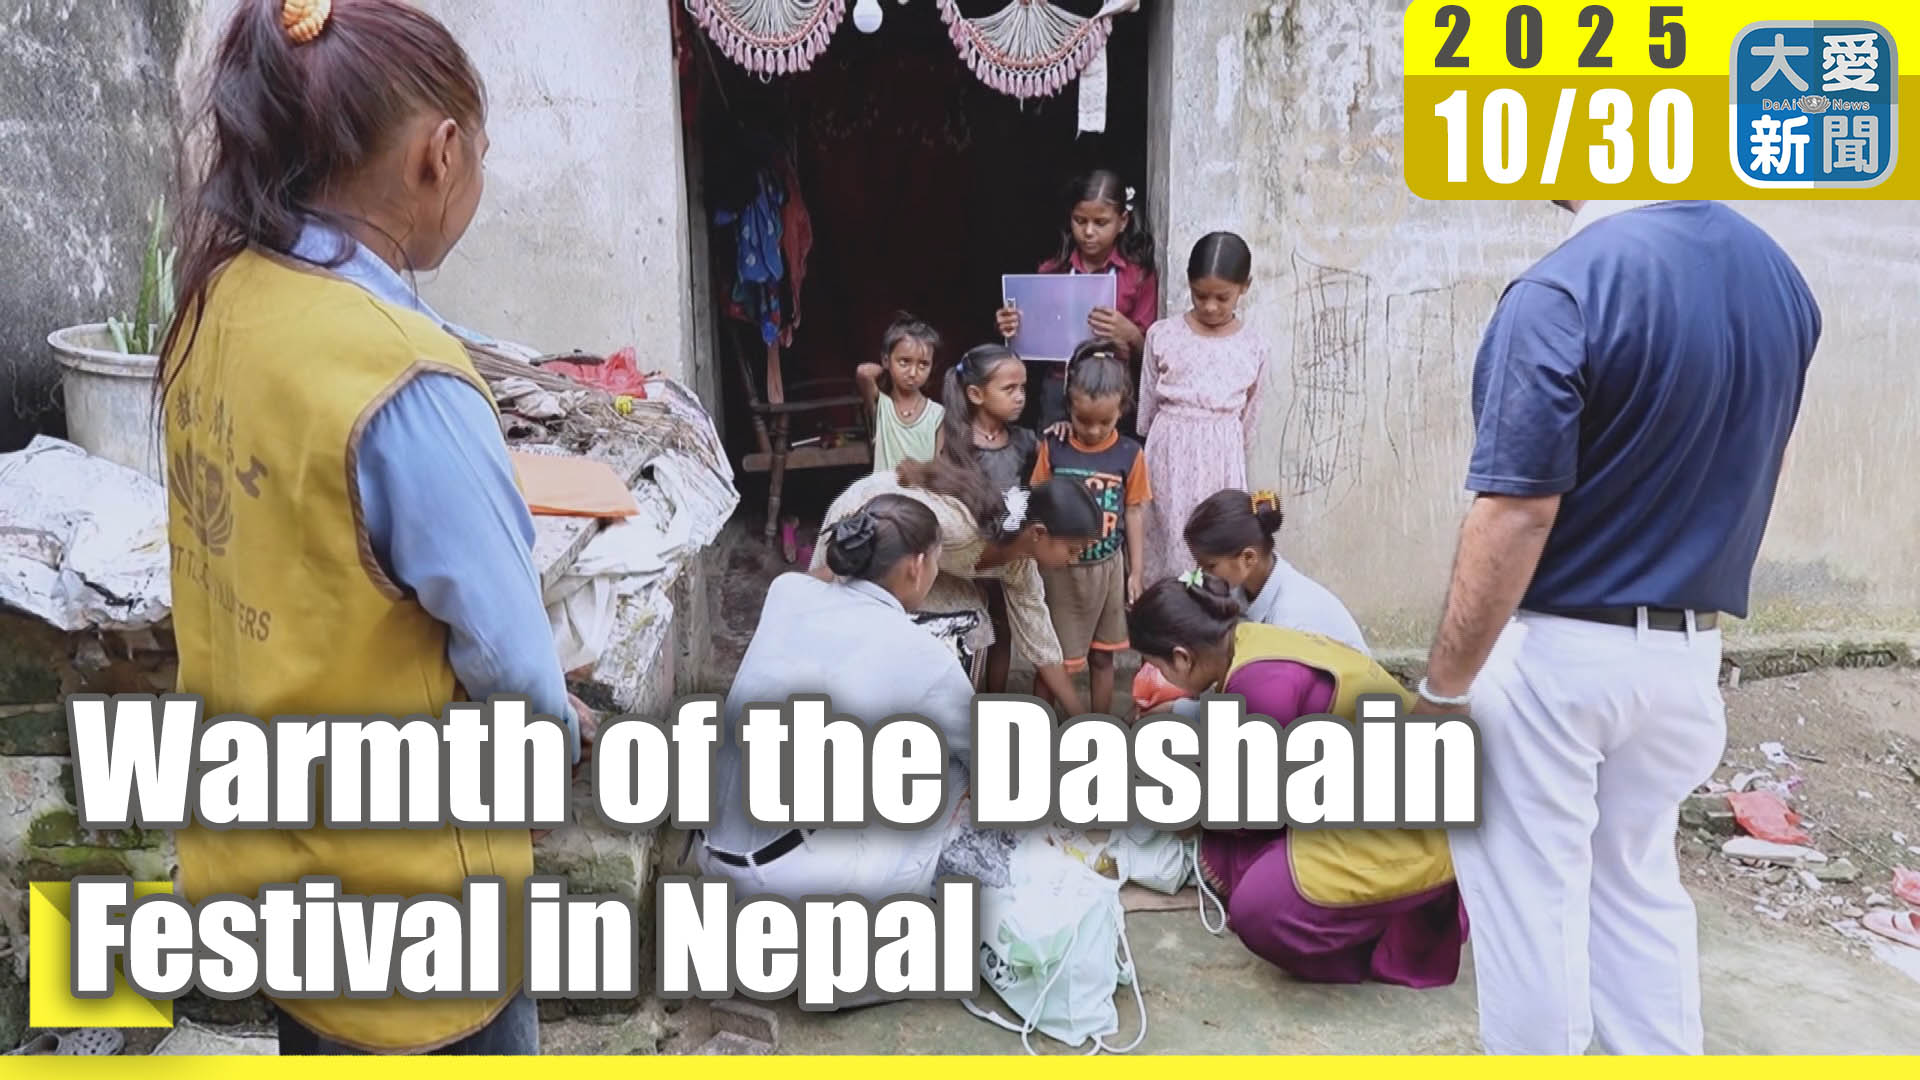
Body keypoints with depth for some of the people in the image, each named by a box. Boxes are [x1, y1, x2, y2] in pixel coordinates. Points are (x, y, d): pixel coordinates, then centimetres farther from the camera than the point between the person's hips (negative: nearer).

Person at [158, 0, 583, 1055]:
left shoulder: (214, 307, -3)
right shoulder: (404, 379, -28)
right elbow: (502, 646, -22)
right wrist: (551, 723, 1)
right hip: (395, 873, -7)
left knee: (316, 1041, 27)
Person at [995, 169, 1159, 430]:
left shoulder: (1139, 275, -2)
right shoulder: (1052, 271, 5)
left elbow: (1148, 352, 0)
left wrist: (1129, 335, -21)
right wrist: (1013, 330, -8)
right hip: (1058, 390, 2)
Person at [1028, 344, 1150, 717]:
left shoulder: (1130, 454, -6)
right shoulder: (1052, 448, -8)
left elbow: (1133, 514, 2)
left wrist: (1135, 571, 4)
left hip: (1107, 568, 1)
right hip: (1060, 568, -1)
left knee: (1102, 656, 14)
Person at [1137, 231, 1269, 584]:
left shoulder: (1253, 348, -1)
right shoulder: (1163, 335, -3)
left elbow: (1249, 417, 9)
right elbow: (1146, 405, 6)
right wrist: (1147, 452, 11)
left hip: (1221, 461, 0)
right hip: (1168, 455, 0)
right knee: (1165, 543, 5)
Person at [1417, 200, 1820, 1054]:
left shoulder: (1563, 291, -21)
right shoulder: (1780, 279, 3)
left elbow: (1518, 514, -23)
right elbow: (1728, 470, 12)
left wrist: (1442, 687, -15)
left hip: (1552, 651, -7)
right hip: (1686, 652, 7)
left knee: (1529, 900, 9)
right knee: (1639, 885, 22)